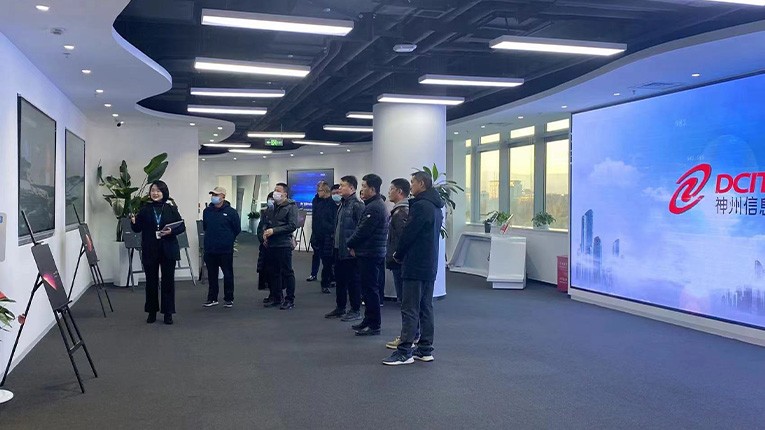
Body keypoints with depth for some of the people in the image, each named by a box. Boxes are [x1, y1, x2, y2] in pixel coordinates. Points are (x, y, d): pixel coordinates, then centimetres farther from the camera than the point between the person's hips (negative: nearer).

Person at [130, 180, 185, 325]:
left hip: (168, 251, -1)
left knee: (168, 281, 3)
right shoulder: (145, 210, 2)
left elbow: (182, 227, 2)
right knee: (151, 281, 9)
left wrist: (171, 231, -16)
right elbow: (137, 229, 2)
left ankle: (168, 313, 12)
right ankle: (152, 312, 21)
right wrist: (133, 222, -18)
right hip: (150, 251, 1)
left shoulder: (171, 209, 1)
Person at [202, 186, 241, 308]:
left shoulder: (231, 212, -6)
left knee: (228, 274, 3)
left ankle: (229, 299, 12)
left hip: (226, 249, -4)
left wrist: (228, 239, 7)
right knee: (212, 274, 11)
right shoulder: (207, 211, 6)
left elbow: (237, 229, 1)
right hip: (209, 249, 4)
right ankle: (212, 298, 20)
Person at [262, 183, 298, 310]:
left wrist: (274, 231, -17)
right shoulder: (273, 206, 15)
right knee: (274, 272, 12)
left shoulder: (291, 206, -7)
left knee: (287, 272, -2)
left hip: (284, 244, -7)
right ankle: (276, 298, 22)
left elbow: (292, 226, -16)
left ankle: (290, 300, 4)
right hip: (272, 244, 7)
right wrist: (265, 232, 3)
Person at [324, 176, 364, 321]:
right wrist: (335, 240, 16)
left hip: (350, 250, -9)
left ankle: (355, 311, 9)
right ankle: (340, 308, 28)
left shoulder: (357, 205, -14)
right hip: (339, 248, 9)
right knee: (339, 279, 16)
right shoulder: (342, 203, 14)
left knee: (353, 280, 0)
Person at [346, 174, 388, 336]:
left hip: (370, 255, -10)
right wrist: (354, 244, 6)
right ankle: (368, 321, 24)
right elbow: (361, 228, 17)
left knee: (370, 289, -4)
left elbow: (363, 231, -20)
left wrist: (350, 244, -4)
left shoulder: (374, 208, -18)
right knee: (369, 288, 15)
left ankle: (374, 325, 1)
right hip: (369, 253, 10)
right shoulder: (375, 205, 16)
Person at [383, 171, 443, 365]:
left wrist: (398, 255, 1)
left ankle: (405, 352, -3)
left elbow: (408, 233, -16)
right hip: (430, 266, 9)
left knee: (410, 309, -6)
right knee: (426, 308, 12)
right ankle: (425, 349, 17)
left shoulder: (420, 205, -16)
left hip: (415, 266, -9)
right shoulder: (436, 207, 14)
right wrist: (402, 254, 15)